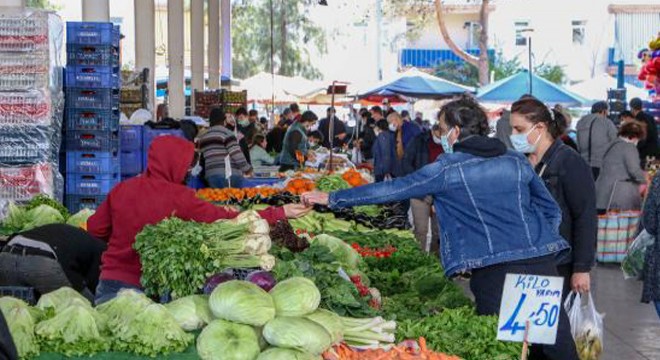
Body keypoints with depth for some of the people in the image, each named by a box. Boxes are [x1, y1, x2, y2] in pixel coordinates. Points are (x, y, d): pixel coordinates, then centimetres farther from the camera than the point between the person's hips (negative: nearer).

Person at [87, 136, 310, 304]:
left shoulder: (122, 189, 1)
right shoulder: (179, 198, -13)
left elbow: (95, 228, 8)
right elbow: (226, 220, -13)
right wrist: (280, 214, -8)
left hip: (110, 281, 4)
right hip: (147, 287, -4)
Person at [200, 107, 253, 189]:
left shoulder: (203, 138, 16)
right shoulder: (226, 133, -5)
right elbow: (237, 154, -11)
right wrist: (247, 169, -3)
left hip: (210, 175, 6)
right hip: (229, 174, -6)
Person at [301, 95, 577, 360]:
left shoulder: (448, 169, 1)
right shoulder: (517, 161, 14)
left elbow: (392, 189, 3)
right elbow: (551, 210, 19)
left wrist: (332, 198, 9)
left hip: (494, 269, -5)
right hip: (542, 263, 5)